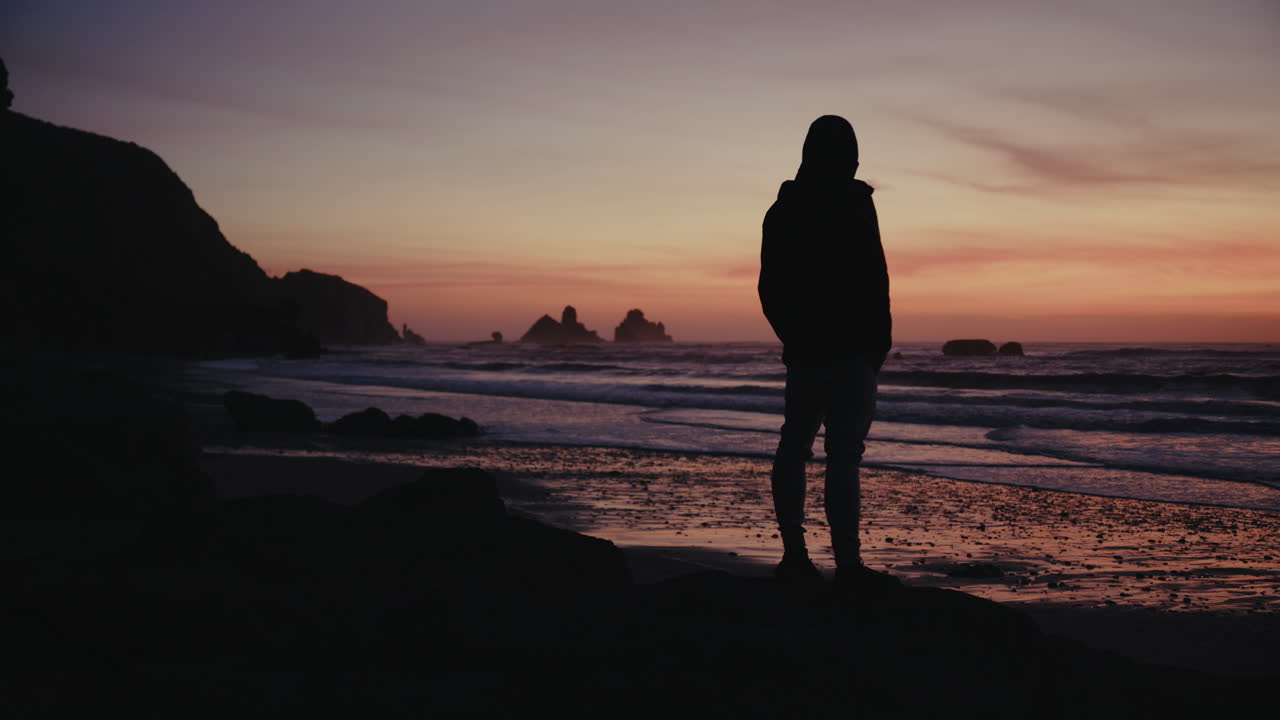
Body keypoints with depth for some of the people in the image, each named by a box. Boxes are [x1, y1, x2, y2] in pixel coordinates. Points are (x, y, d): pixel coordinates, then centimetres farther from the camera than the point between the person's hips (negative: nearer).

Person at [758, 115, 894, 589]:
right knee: (844, 453, -8)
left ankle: (794, 555, 14)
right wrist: (879, 340, -4)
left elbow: (769, 286, 13)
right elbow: (873, 279, -14)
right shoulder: (853, 204, -10)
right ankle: (847, 563, -8)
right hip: (849, 350, -6)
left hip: (802, 349, 6)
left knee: (794, 445, 12)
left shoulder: (783, 208, 10)